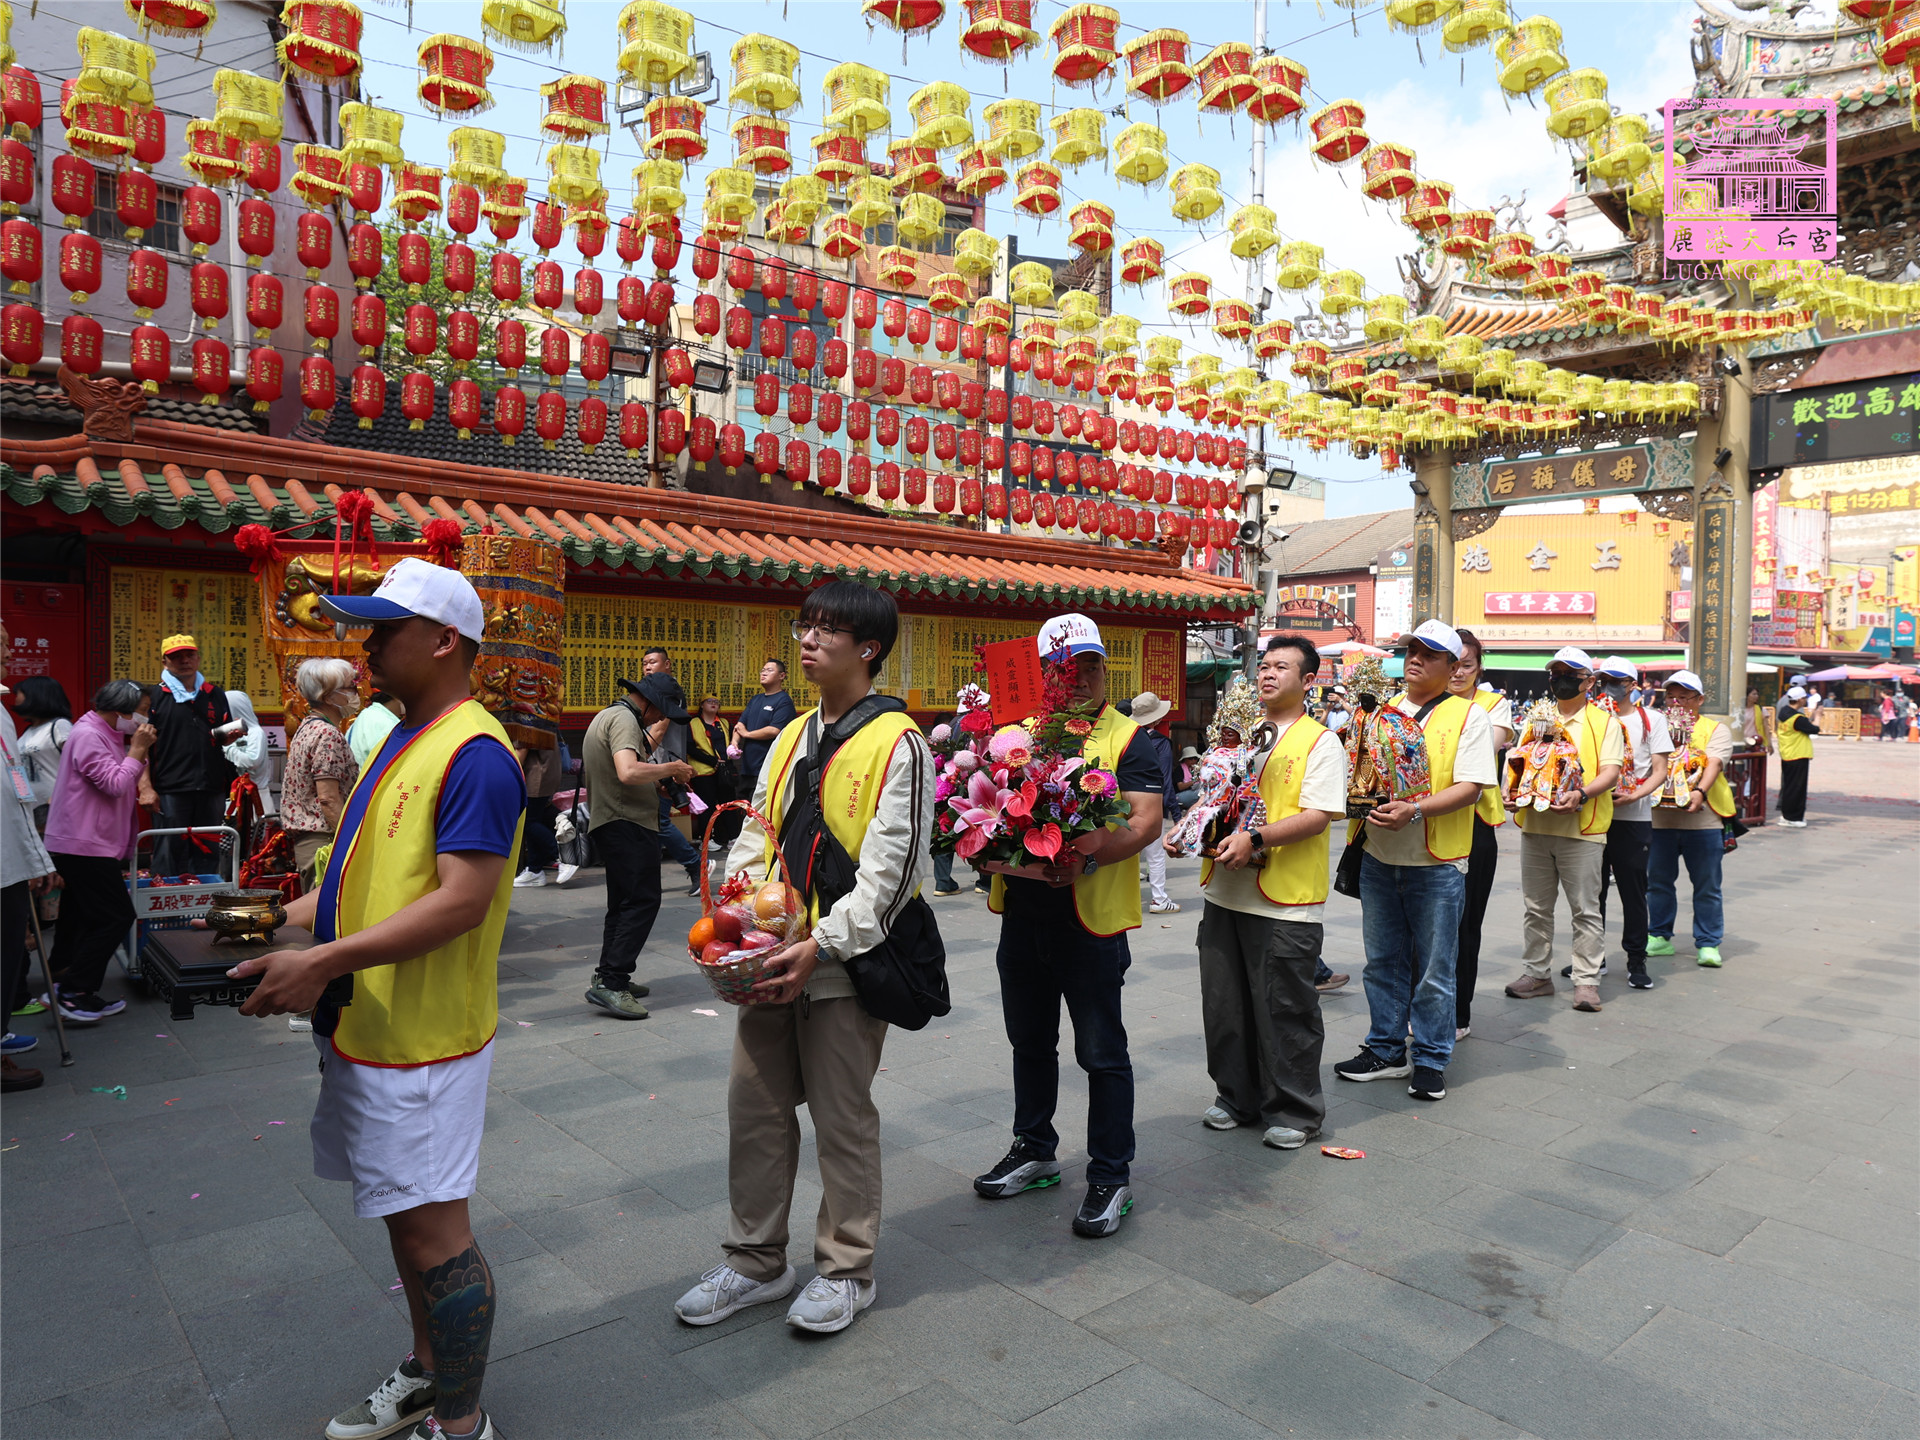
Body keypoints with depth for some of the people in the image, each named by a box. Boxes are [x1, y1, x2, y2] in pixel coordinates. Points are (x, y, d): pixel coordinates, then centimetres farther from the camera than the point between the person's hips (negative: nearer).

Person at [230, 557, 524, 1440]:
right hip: (368, 1028, 10)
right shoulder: (402, 739, 12)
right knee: (405, 1214, 21)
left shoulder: (473, 754, -20)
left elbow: (462, 901, -26)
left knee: (433, 1232, 2)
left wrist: (323, 962, -26)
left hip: (422, 1039, -10)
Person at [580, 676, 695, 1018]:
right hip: (628, 823, -11)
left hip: (609, 822, 11)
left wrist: (652, 741, 16)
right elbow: (628, 772, -30)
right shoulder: (623, 720, -15)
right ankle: (610, 982, -13)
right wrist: (671, 767, -19)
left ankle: (610, 978, 20)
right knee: (643, 901, -11)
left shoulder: (606, 716, 20)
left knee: (624, 903, 16)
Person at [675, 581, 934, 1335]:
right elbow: (754, 839, 14)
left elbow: (889, 872, -16)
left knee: (843, 1118, 7)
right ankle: (755, 1261, 33)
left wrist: (819, 946, -21)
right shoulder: (791, 738, 12)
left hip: (844, 965, -7)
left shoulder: (898, 743, -11)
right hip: (773, 964, 7)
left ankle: (845, 1269, 27)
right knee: (753, 1106, 14)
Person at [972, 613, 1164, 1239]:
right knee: (1030, 1041, 19)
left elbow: (1146, 821, -15)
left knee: (1102, 1052, 5)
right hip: (1021, 911, 6)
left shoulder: (1128, 738, -4)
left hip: (1090, 917, -5)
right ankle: (1034, 1151, 37)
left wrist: (1087, 858, -31)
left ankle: (1111, 1177, 19)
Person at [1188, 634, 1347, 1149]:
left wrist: (1256, 838, -25)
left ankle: (1294, 1111, 20)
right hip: (1225, 892, 6)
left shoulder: (1320, 741, -5)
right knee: (1225, 1004, 13)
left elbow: (1317, 816, -15)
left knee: (1286, 1010, 3)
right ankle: (1237, 1097, 30)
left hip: (1285, 900, -6)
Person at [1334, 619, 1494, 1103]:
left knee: (1434, 970, 5)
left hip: (1436, 864, -4)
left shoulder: (1468, 715, -3)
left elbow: (1470, 787, -13)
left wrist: (1414, 810, -27)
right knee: (1383, 962, 14)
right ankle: (1386, 1050, 27)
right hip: (1378, 859, 4)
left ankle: (1430, 1060, 20)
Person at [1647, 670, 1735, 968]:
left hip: (1702, 819, -2)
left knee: (1707, 885, 2)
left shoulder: (1716, 730, 6)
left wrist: (1700, 792, -29)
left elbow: (1714, 764, -11)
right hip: (1659, 817, 3)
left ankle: (1708, 944, 11)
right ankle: (1659, 937, 20)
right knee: (1658, 881, 8)